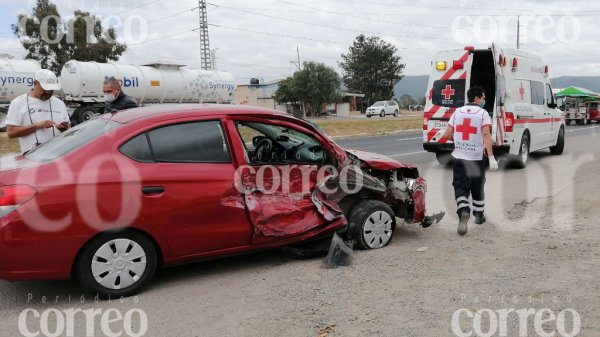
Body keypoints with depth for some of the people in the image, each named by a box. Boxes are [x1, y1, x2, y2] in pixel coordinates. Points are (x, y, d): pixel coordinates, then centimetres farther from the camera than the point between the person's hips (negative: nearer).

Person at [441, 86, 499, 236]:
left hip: (459, 157, 1)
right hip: (476, 158, -1)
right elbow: (486, 135, -17)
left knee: (460, 188, -1)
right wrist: (491, 157, -21)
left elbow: (447, 135, 6)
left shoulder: (457, 112, 7)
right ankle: (479, 215, 32)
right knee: (477, 188, 17)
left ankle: (464, 212, -25)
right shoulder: (483, 113, -4)